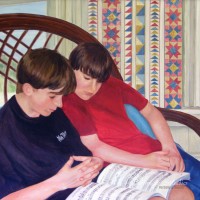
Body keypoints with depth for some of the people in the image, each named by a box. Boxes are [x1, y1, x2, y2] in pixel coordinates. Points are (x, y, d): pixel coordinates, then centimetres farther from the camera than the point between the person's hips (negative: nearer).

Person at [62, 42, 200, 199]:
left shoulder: (111, 84, 11)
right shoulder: (66, 102, -8)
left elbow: (150, 111, 16)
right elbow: (94, 147, -13)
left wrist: (170, 147, 2)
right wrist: (144, 162, -16)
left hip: (156, 150, 8)